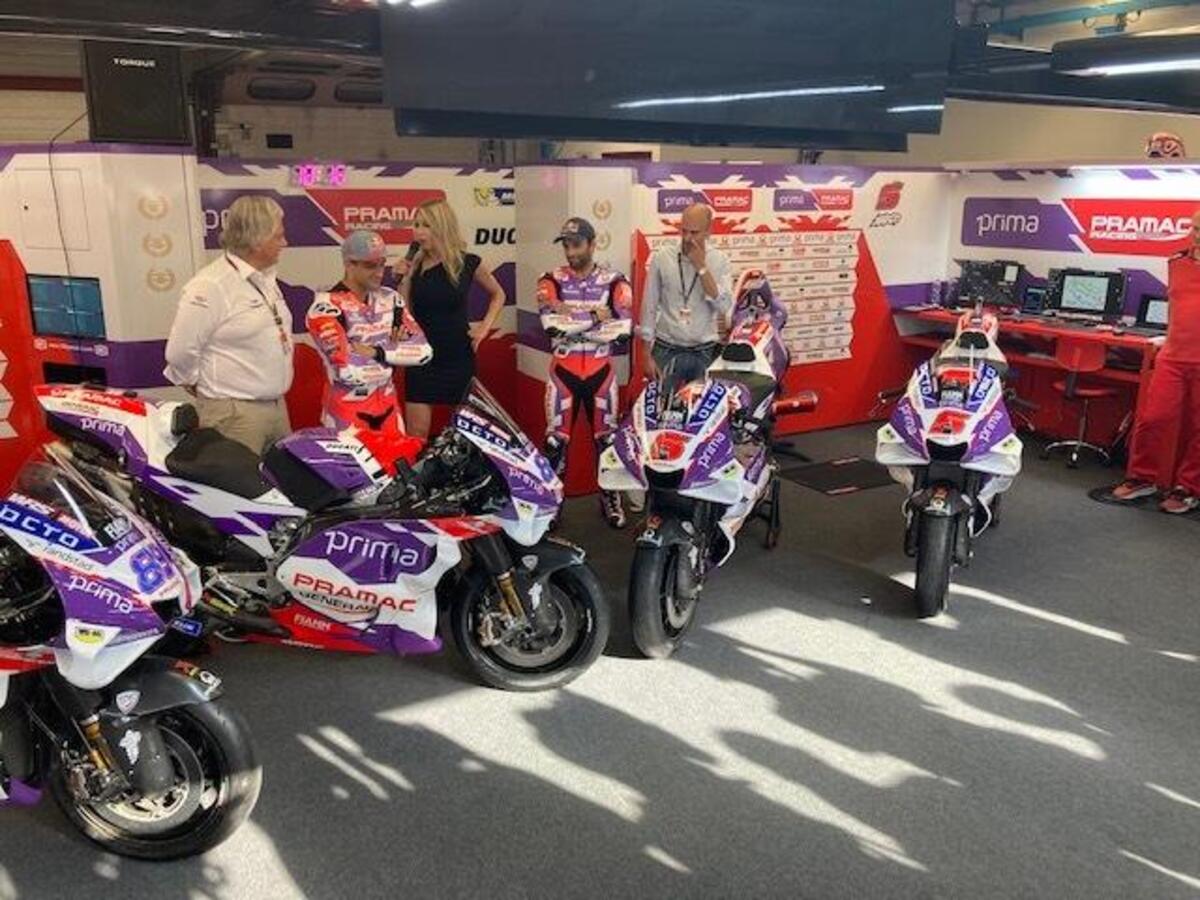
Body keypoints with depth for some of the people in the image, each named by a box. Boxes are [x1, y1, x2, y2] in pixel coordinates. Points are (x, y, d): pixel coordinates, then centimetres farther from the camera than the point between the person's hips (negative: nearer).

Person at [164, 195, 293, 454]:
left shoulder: (266, 280, 13)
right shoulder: (210, 285, -16)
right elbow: (180, 352, -16)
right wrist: (206, 388, -1)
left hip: (277, 406, 8)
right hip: (235, 414, -8)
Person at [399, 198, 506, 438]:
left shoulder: (468, 263, -5)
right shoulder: (414, 266, -1)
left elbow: (498, 295, 12)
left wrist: (485, 326, 1)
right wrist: (404, 280, -11)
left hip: (458, 358, -1)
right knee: (417, 432, 0)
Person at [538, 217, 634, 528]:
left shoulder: (614, 282, -3)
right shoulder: (552, 281, -3)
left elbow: (623, 330, -15)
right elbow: (552, 326, -19)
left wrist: (572, 319, -17)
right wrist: (595, 316, -19)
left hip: (601, 371, 0)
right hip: (563, 371, 0)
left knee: (607, 436, 10)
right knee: (556, 438, 3)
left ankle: (610, 497, 24)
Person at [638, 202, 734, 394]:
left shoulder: (719, 261, 0)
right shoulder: (661, 258, -2)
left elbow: (724, 306, -12)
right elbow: (649, 307, 1)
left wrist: (701, 267, -15)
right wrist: (647, 354, 0)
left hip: (704, 353, 1)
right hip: (666, 352, 0)